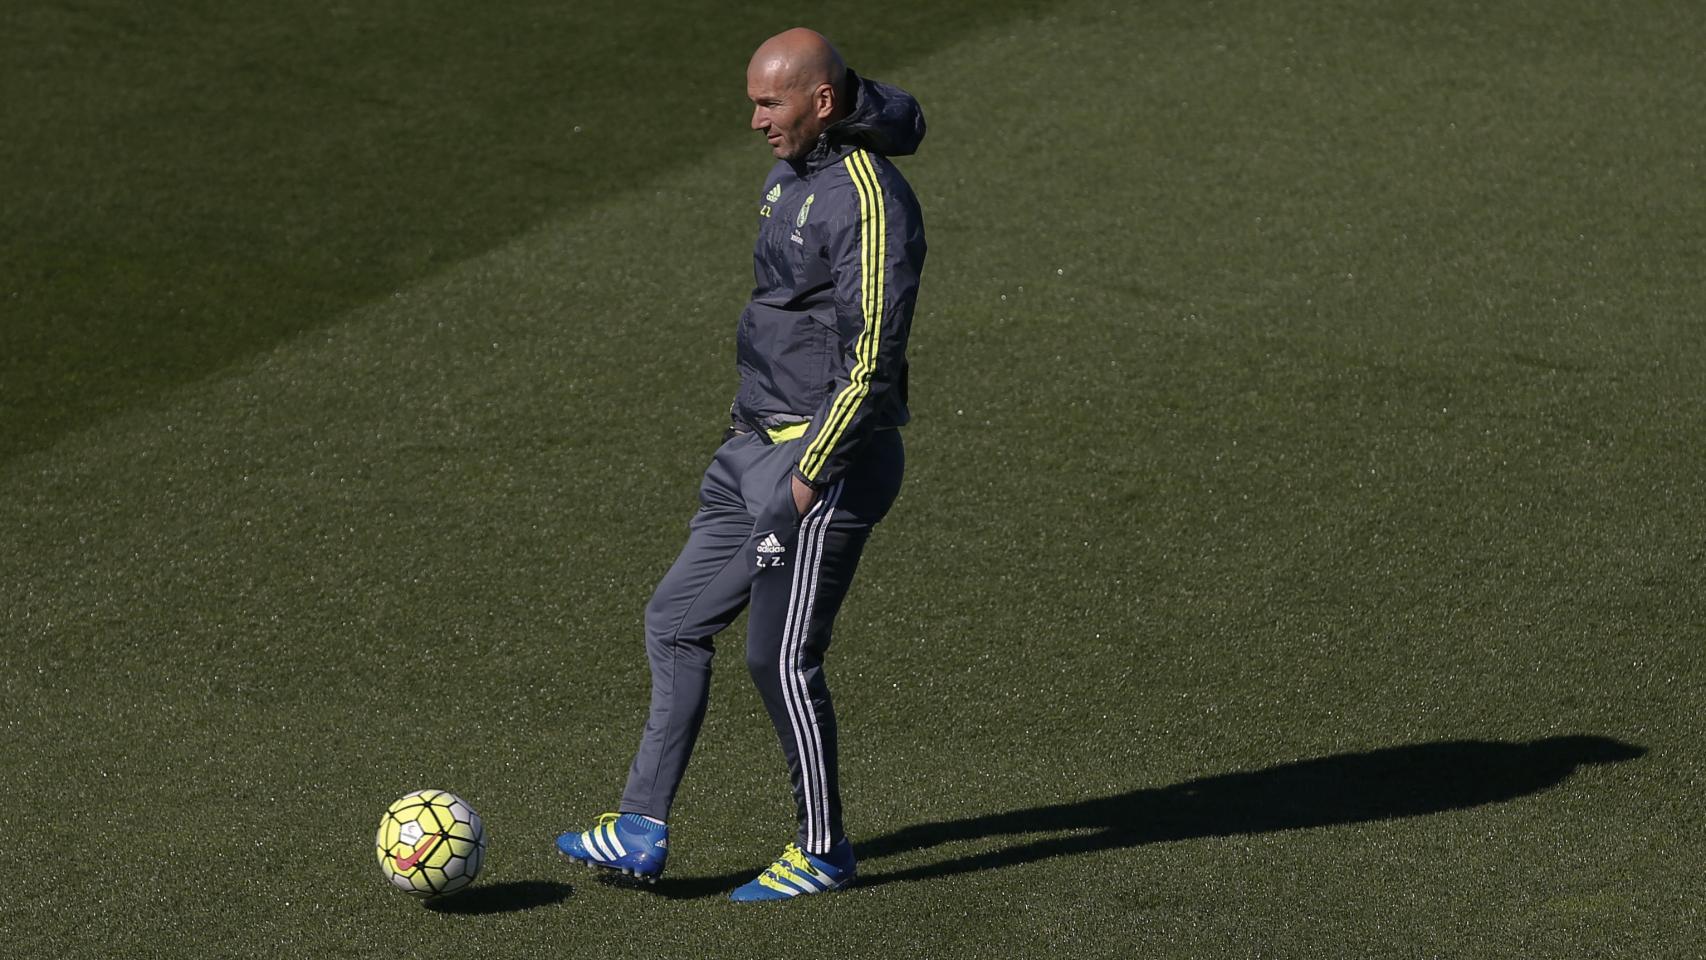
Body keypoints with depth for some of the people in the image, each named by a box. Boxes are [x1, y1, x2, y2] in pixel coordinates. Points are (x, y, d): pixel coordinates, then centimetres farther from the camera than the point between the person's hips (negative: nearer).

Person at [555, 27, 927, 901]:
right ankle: (641, 832, 12)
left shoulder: (869, 201, -18)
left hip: (828, 460, -10)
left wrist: (809, 477, -22)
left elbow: (872, 359, -22)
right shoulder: (789, 178, 12)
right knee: (676, 620, 9)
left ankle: (822, 852, 10)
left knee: (781, 655, -5)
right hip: (757, 449, 10)